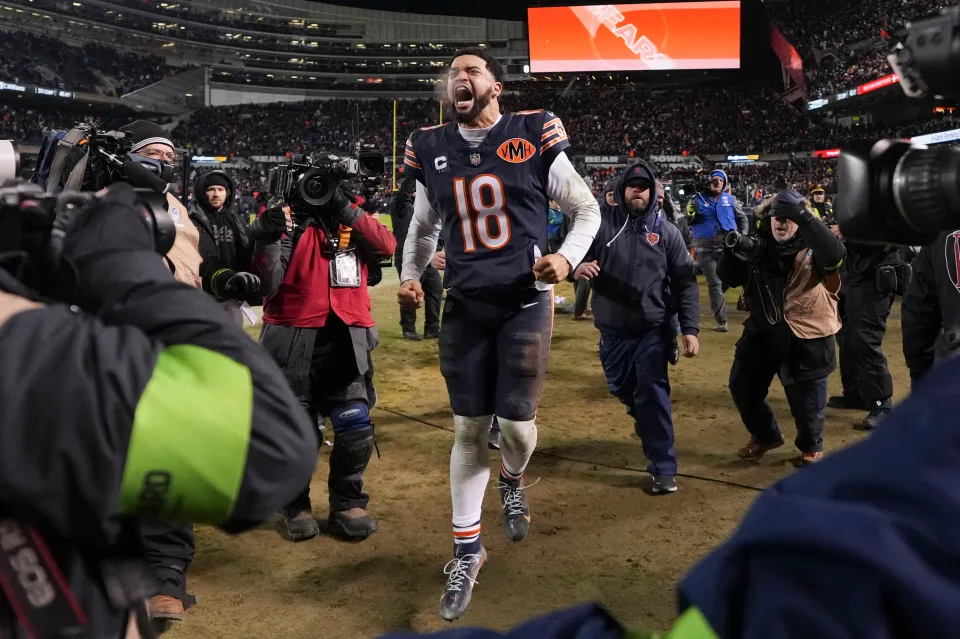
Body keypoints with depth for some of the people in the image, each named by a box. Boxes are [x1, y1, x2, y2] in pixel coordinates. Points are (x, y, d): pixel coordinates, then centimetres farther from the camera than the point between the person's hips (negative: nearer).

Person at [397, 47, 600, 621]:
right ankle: (467, 549, 21)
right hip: (465, 306, 3)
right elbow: (423, 225, 22)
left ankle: (513, 481, 33)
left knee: (516, 422, -6)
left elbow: (587, 209, 4)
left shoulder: (534, 137, -4)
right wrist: (410, 274, 6)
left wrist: (567, 257, -13)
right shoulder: (432, 150, 7)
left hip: (525, 302, -2)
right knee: (468, 428, 5)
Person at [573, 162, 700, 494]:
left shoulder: (666, 231, -1)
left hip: (653, 329, -2)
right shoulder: (603, 225, -2)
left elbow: (685, 282, 0)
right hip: (612, 331, 2)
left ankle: (664, 468, 2)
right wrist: (577, 267, -27)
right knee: (622, 389, 18)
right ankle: (648, 424, 51)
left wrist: (690, 329, -7)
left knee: (653, 395, -7)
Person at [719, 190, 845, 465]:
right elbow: (729, 278, 3)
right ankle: (765, 435, 38)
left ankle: (811, 446, 38)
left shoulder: (813, 250, -10)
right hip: (762, 333, 5)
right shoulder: (759, 246, 3)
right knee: (743, 388, 12)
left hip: (806, 339, -4)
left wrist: (805, 218, -39)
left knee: (806, 403, 7)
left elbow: (835, 255, -33)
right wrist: (732, 253, -18)